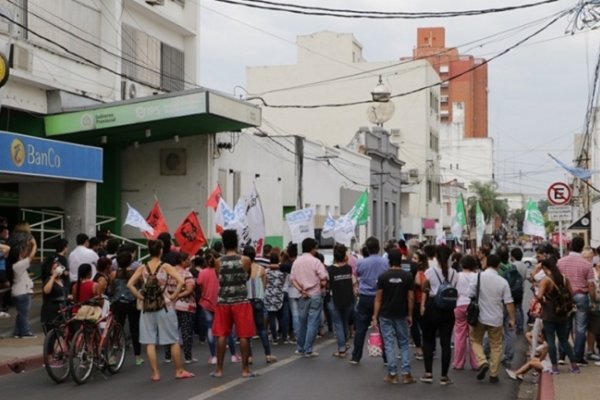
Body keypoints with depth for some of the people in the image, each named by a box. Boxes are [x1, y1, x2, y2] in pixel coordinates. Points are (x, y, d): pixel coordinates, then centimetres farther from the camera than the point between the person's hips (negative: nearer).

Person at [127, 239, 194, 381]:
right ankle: (179, 371, 14)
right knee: (174, 340, 9)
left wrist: (141, 297, 1)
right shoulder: (166, 266, -5)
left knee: (150, 342, 5)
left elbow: (130, 284, -6)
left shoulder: (142, 268, 1)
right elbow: (181, 281, -17)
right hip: (165, 306, -2)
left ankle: (155, 373, 6)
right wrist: (173, 296, -7)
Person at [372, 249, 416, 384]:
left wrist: (375, 316, -1)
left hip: (385, 315, -1)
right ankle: (406, 374, 4)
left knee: (389, 343, 3)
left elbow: (378, 298, -6)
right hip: (401, 315, 1)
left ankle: (392, 374, 3)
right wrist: (410, 315, 7)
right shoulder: (408, 276, -3)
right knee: (404, 343, 10)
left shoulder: (383, 277, -6)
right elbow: (411, 297, -3)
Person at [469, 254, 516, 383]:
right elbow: (509, 302, -5)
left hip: (480, 317, 0)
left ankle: (482, 362, -5)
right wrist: (512, 319, 4)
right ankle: (493, 374, 13)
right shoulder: (503, 282, -5)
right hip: (496, 319, 0)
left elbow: (470, 295, -6)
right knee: (496, 346, 12)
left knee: (475, 340, 17)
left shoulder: (478, 277, -7)